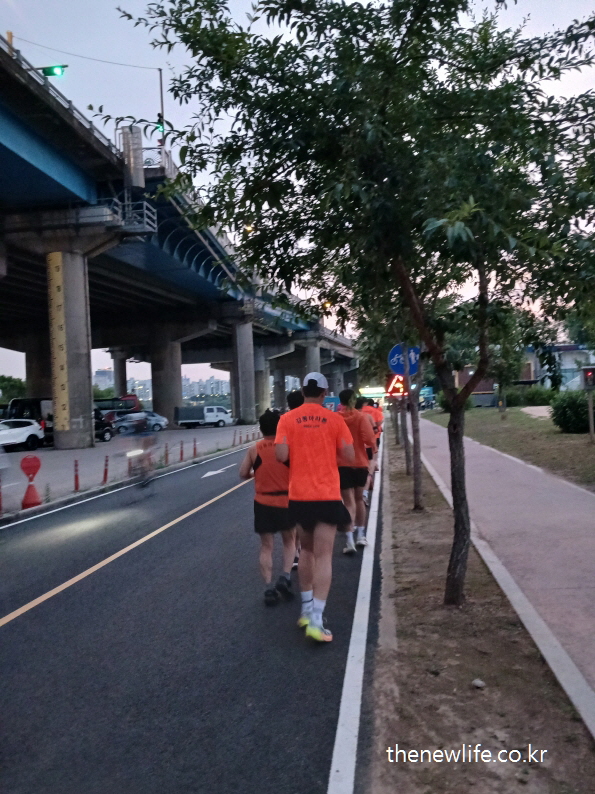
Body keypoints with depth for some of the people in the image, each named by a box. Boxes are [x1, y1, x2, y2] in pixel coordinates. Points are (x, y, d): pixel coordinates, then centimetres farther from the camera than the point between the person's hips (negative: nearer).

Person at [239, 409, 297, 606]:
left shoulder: (254, 450, -3)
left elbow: (243, 474, 1)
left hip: (263, 503, 1)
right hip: (285, 501, -1)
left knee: (266, 547, 9)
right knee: (289, 541, 19)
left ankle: (269, 588, 4)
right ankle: (285, 577, 3)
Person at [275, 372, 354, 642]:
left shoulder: (288, 419, -1)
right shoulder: (334, 419, -3)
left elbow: (281, 456, -10)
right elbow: (350, 457, -4)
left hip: (299, 496, 2)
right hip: (327, 496, -2)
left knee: (307, 551, 20)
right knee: (323, 557, 0)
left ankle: (306, 609, 26)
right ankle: (316, 619, -6)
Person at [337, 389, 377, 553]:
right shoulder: (361, 417, -7)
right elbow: (369, 439, -16)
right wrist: (372, 445, 4)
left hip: (342, 464, 0)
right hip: (360, 463, 0)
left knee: (349, 503, -2)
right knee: (359, 499, 19)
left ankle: (349, 540, -16)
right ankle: (361, 535, 26)